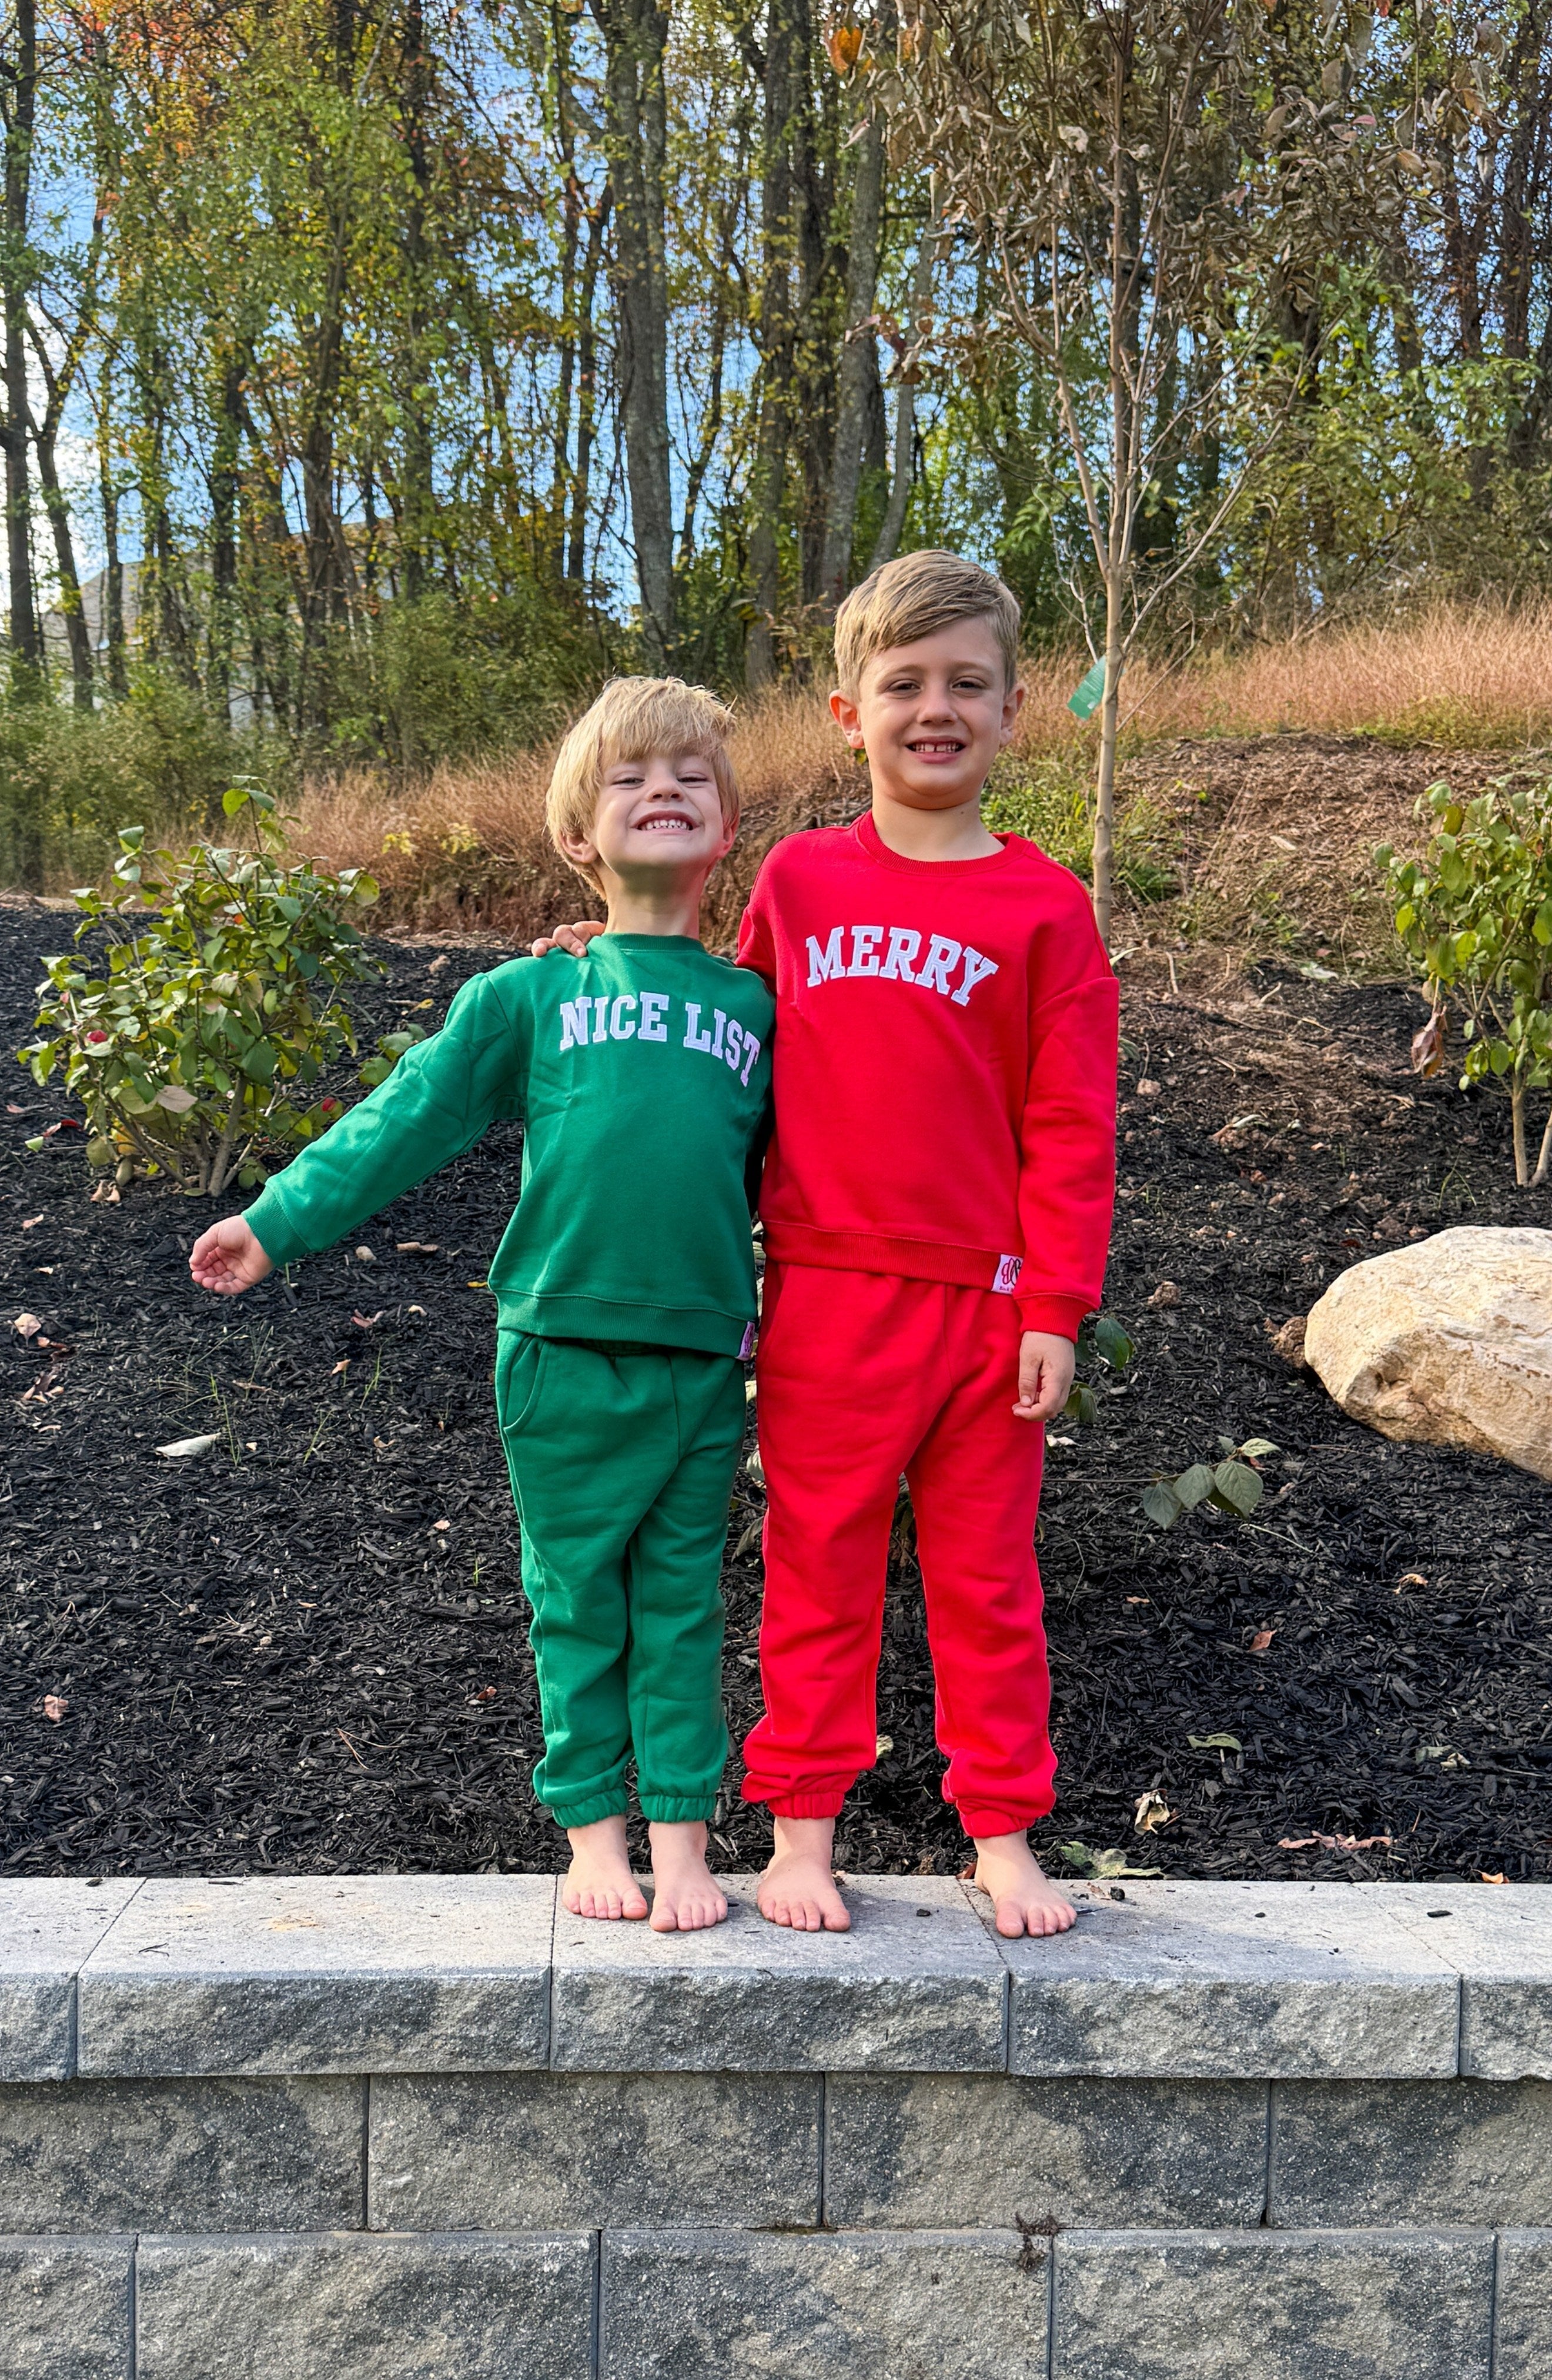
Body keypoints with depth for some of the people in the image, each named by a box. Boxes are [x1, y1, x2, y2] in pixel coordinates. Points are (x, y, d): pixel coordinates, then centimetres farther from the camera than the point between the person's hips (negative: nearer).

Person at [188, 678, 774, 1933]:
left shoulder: (756, 1007, 7)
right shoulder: (526, 995, 3)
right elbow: (406, 1120, 5)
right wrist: (280, 1221, 4)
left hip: (705, 1358, 1)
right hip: (563, 1346, -1)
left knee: (682, 1598, 10)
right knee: (577, 1595, 10)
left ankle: (681, 1831, 23)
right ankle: (593, 1826, 25)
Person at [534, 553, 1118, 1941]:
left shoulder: (1043, 905, -2)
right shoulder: (797, 879, 4)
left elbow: (1070, 1125, -3)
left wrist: (1055, 1308, -6)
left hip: (985, 1302, -1)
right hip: (826, 1296, 1)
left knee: (987, 1575, 12)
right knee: (819, 1567, 11)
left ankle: (1004, 1835, 27)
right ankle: (803, 1826, 26)